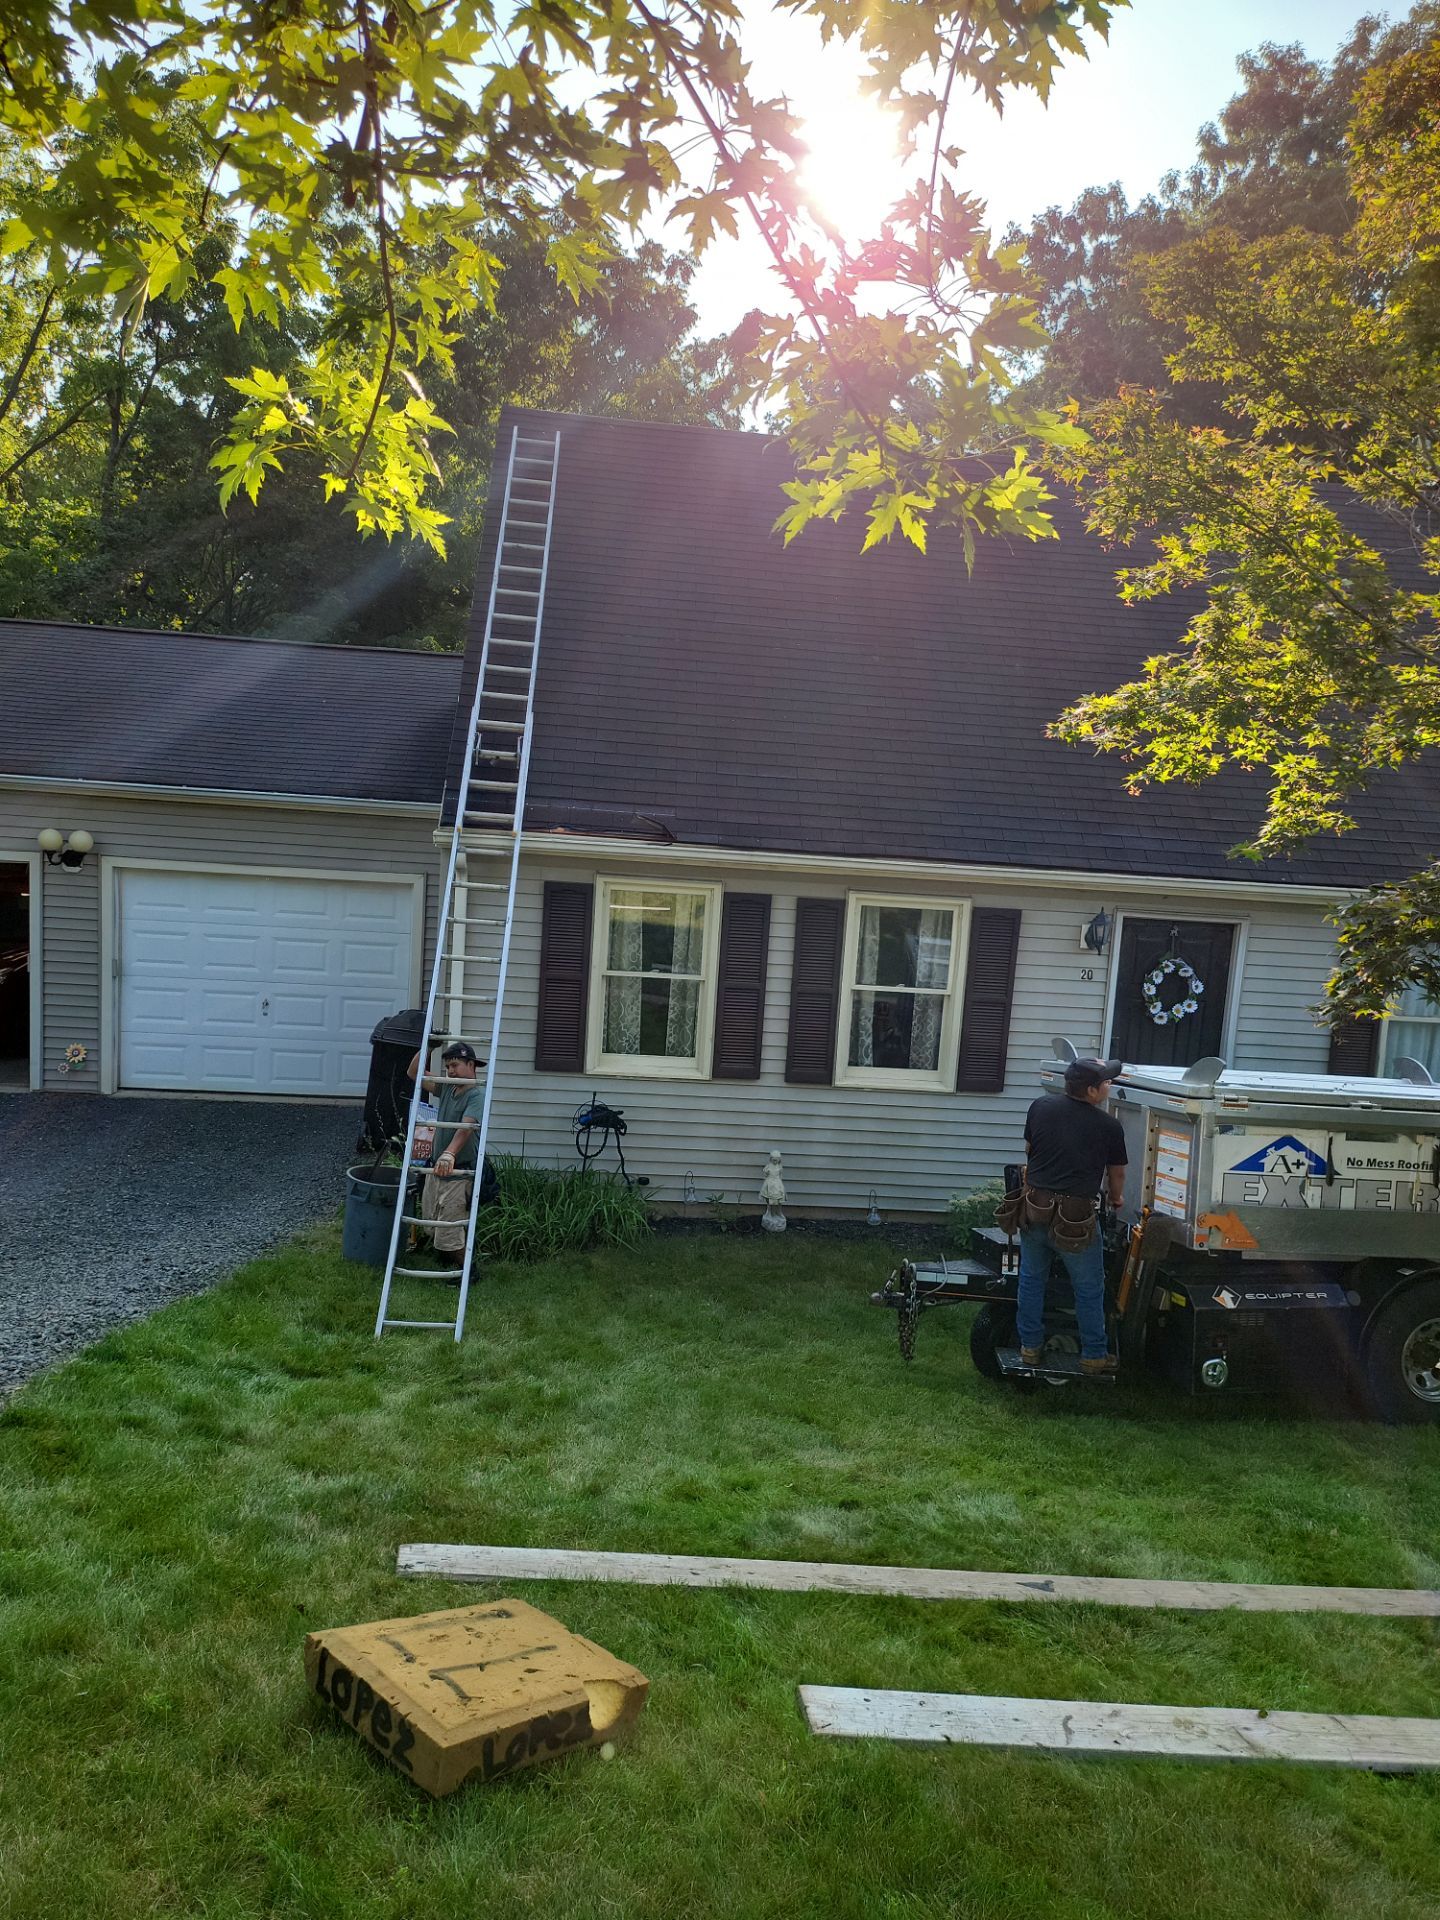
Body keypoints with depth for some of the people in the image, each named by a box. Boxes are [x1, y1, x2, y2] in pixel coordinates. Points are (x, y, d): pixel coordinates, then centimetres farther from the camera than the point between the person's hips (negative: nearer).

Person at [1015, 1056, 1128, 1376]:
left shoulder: (1041, 1106, -1)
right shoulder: (1109, 1127, -7)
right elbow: (1117, 1173, 9)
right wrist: (1116, 1198, 31)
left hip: (1034, 1208, 3)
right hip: (1075, 1218, -3)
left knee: (1031, 1280, 19)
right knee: (1089, 1289, 14)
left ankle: (1029, 1347, 29)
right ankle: (1093, 1356, 25)